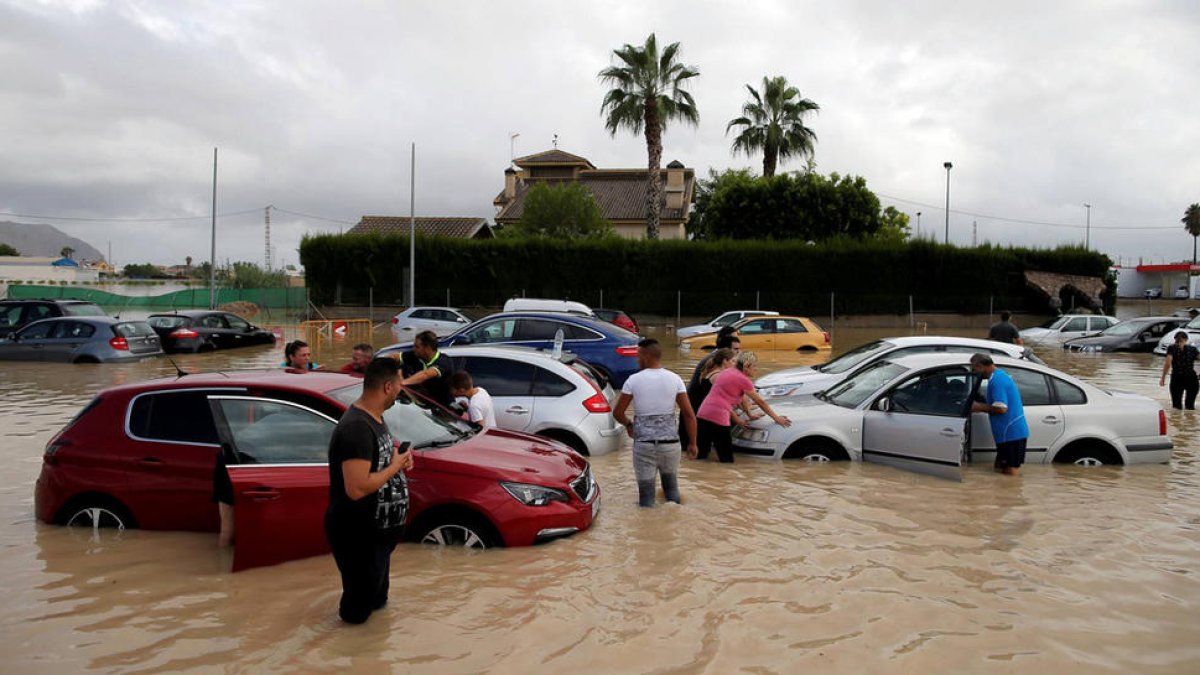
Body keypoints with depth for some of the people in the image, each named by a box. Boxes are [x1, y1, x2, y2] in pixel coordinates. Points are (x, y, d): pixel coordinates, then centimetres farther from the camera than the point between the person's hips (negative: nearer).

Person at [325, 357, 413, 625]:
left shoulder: (375, 417, 5)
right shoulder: (357, 427, -29)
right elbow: (356, 488, -34)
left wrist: (398, 458, 0)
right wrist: (395, 466, -21)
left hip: (378, 530, 10)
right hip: (358, 535, -10)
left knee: (376, 597, 29)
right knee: (358, 610, 9)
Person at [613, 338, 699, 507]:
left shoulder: (634, 380, -6)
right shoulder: (675, 379, -1)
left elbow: (618, 413, 0)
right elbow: (689, 415, -3)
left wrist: (628, 425, 20)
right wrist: (692, 443, 7)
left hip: (644, 444, -2)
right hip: (670, 442, 2)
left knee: (646, 494, 7)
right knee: (671, 487, 22)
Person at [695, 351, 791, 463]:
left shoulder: (727, 372, 18)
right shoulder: (744, 380, -4)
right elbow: (760, 402, 3)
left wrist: (736, 418, 19)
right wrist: (776, 418, 13)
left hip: (702, 414, 7)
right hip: (719, 417, -7)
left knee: (700, 455, 10)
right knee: (726, 458, 2)